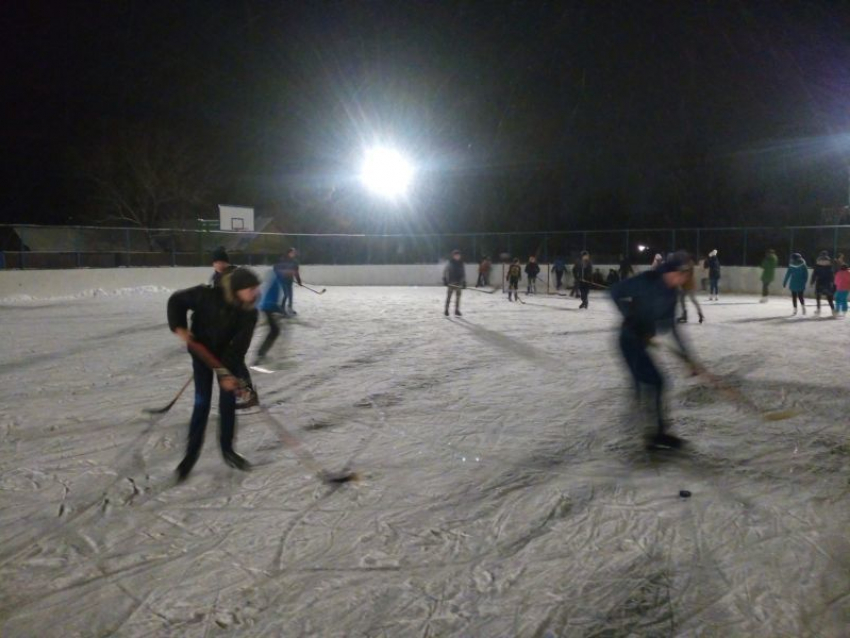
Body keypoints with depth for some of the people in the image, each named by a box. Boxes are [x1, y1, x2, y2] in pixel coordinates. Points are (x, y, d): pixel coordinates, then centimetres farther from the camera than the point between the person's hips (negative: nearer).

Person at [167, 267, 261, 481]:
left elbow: (239, 346, -23)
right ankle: (191, 453, 10)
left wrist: (228, 371, -30)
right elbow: (176, 300, -12)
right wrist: (179, 327, -22)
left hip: (229, 356, 3)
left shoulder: (249, 313, -20)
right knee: (202, 403, -5)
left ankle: (227, 450, 21)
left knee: (228, 402, 5)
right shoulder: (208, 296, -27)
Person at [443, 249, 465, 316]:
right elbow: (445, 272, -5)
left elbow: (464, 274, 11)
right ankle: (446, 310, 8)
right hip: (450, 283, -3)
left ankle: (457, 311, 13)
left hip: (458, 283, 4)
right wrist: (445, 280, -14)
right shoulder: (449, 263, -5)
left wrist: (464, 282, 5)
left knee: (458, 297, 6)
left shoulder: (461, 264, 6)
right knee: (448, 297, 1)